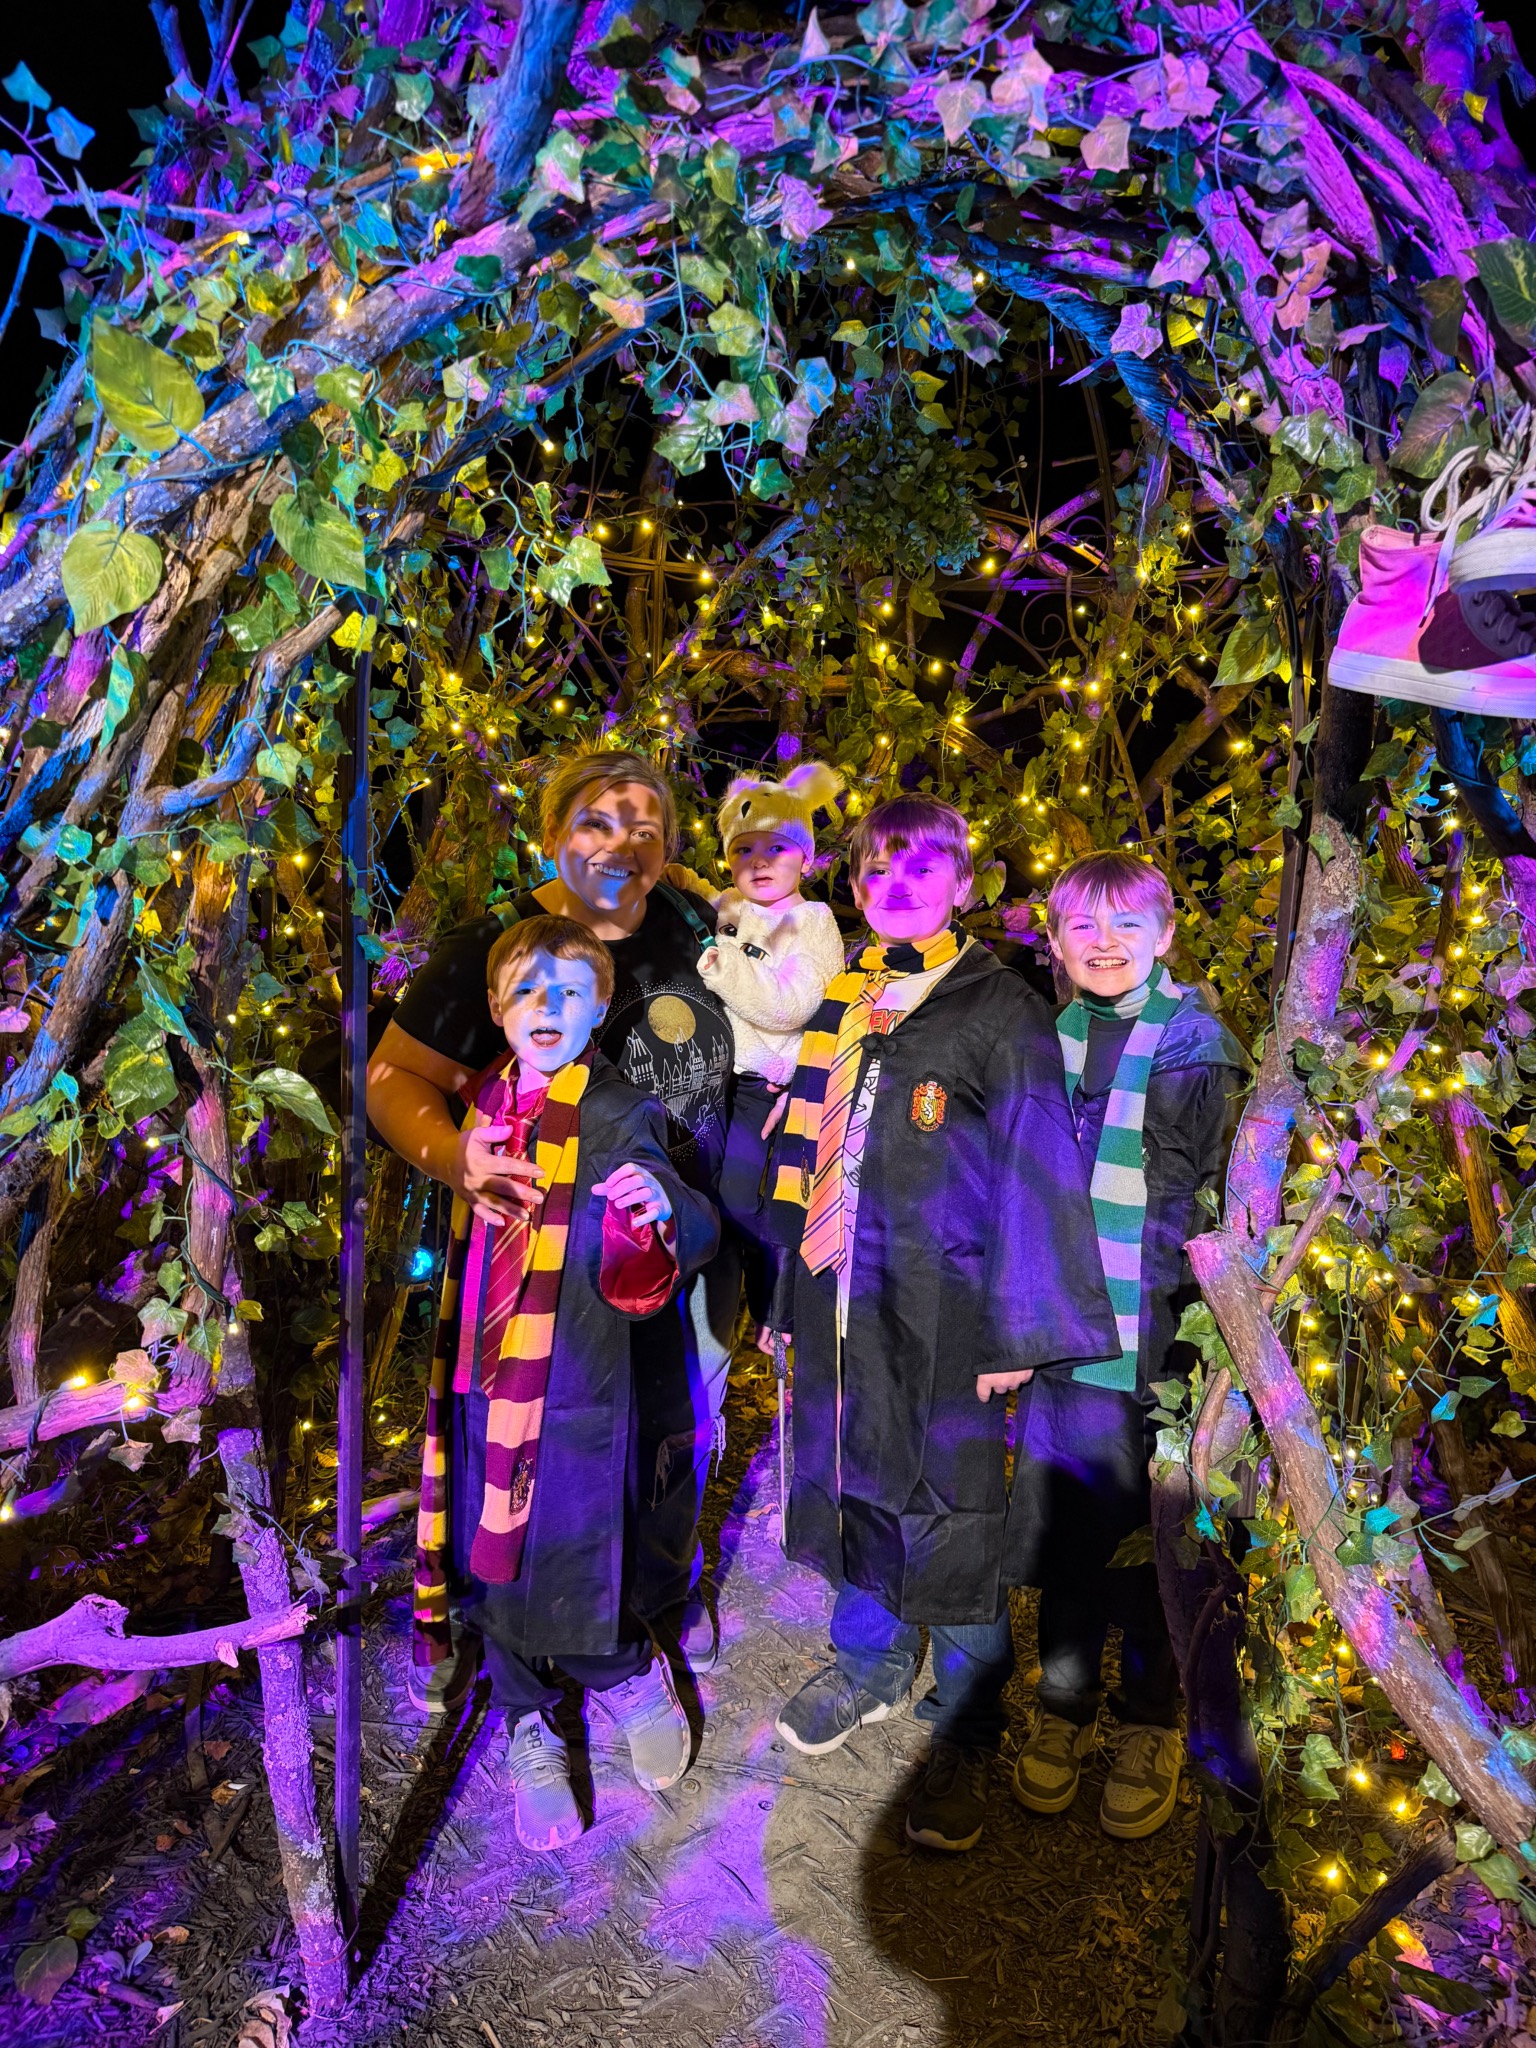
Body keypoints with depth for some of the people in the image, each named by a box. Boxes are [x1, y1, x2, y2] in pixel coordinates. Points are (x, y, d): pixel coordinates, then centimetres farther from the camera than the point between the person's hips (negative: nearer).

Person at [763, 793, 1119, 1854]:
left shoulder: (1002, 1010, -6)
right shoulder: (841, 999, 11)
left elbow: (1037, 1174, -10)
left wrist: (1018, 1331, -13)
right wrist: (796, 1281, 15)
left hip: (942, 1317, -5)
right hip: (840, 1300, 6)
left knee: (953, 1515, 6)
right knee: (852, 1484, 19)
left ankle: (963, 1738, 29)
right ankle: (870, 1666, 44)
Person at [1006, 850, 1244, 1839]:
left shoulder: (1191, 1040, -6)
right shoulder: (1049, 1034, 8)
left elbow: (1186, 1198, -8)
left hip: (1147, 1329, -4)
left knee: (1138, 1520, 9)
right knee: (1061, 1509, 14)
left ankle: (1151, 1721, 31)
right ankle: (1065, 1701, 34)